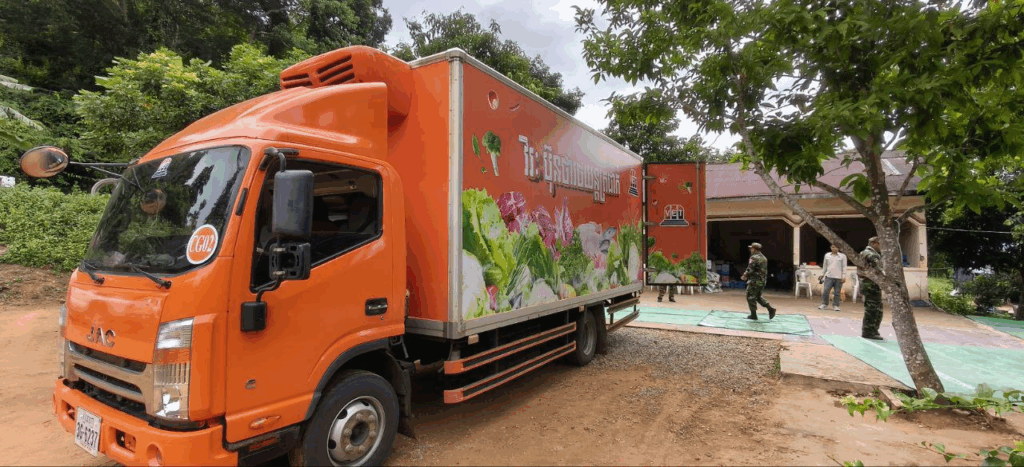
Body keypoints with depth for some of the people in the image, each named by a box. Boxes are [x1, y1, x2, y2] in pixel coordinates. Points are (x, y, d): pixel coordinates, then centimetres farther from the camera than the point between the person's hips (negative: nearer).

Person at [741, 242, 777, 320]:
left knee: (751, 297, 1)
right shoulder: (764, 258, 15)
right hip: (762, 281, 9)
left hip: (754, 281, -9)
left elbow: (750, 270, -19)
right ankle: (771, 308, 8)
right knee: (758, 297, 20)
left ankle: (753, 315, 3)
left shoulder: (754, 258, -14)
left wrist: (745, 275, -1)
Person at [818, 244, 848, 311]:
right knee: (825, 291, -7)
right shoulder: (827, 255, 12)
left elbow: (844, 267, 4)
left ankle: (835, 305, 11)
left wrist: (844, 276, -4)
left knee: (837, 292, 1)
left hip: (838, 278, -1)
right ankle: (824, 304, 4)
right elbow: (824, 266, 18)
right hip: (829, 276, 1)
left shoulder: (842, 256, 5)